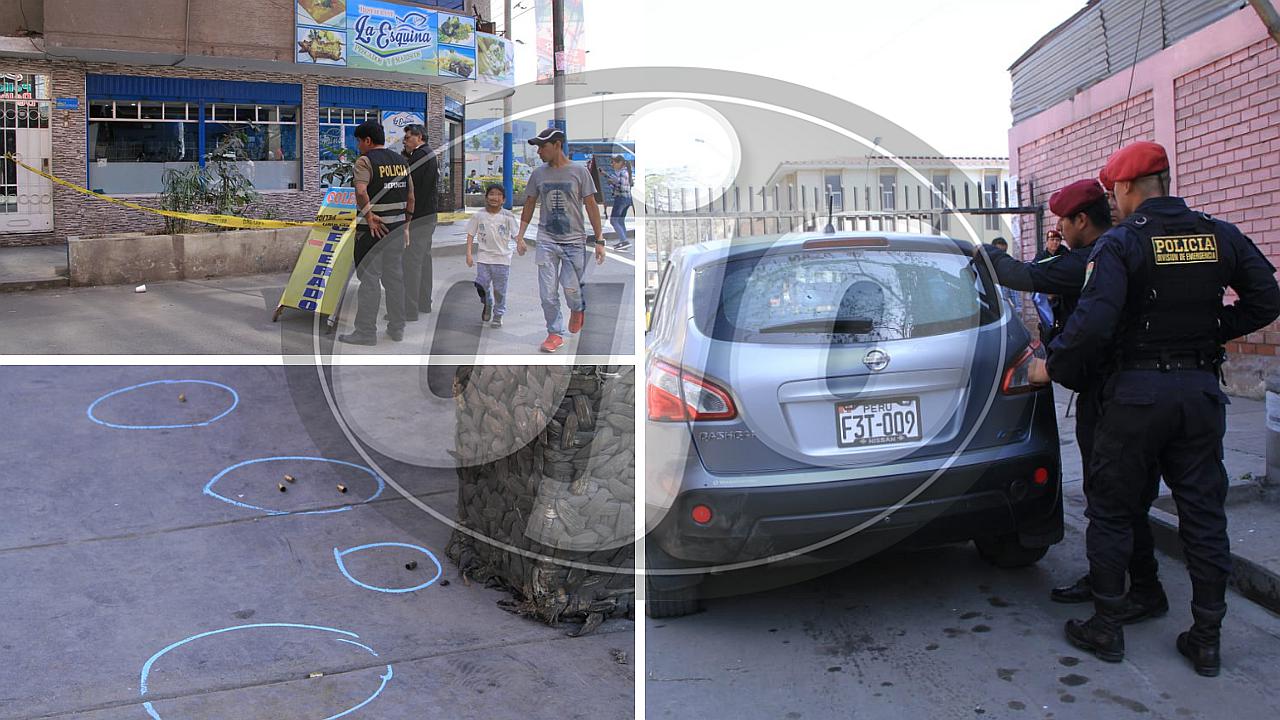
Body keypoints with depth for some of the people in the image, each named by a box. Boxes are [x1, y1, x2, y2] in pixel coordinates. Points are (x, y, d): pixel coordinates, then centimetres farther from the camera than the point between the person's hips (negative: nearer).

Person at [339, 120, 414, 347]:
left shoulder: (365, 161, -10)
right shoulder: (401, 160, 11)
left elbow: (361, 192, -27)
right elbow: (411, 197, 14)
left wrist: (369, 215, -19)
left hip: (372, 228, -6)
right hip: (397, 227, 7)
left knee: (369, 279, -2)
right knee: (395, 277, 13)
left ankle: (366, 332, 1)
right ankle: (397, 328, 19)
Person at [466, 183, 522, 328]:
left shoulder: (507, 216, -2)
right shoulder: (479, 216, 1)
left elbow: (515, 234, -4)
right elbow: (470, 235, 5)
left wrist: (520, 243, -26)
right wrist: (469, 253, -3)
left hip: (502, 258, -1)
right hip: (483, 257, 1)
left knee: (499, 289, 6)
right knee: (481, 285, -7)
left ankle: (498, 315, 23)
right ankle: (487, 304, 24)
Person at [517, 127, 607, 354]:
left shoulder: (579, 171, -2)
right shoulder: (538, 174, 6)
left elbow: (591, 206, 0)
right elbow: (529, 205, 14)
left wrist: (599, 239, -4)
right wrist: (520, 235, 4)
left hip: (574, 241, -3)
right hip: (546, 241, 3)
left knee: (571, 289, -5)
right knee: (547, 293, -1)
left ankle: (578, 309, 29)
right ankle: (555, 333, 13)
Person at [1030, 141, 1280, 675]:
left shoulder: (1120, 243, -12)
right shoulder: (1221, 237, 5)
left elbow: (1094, 323, -22)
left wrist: (1052, 368, -9)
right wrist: (1208, 332, 16)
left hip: (1137, 391, -5)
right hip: (1202, 389, 5)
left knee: (1112, 511, 8)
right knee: (1203, 512, 11)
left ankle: (1106, 629, 15)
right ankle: (1206, 638, 19)